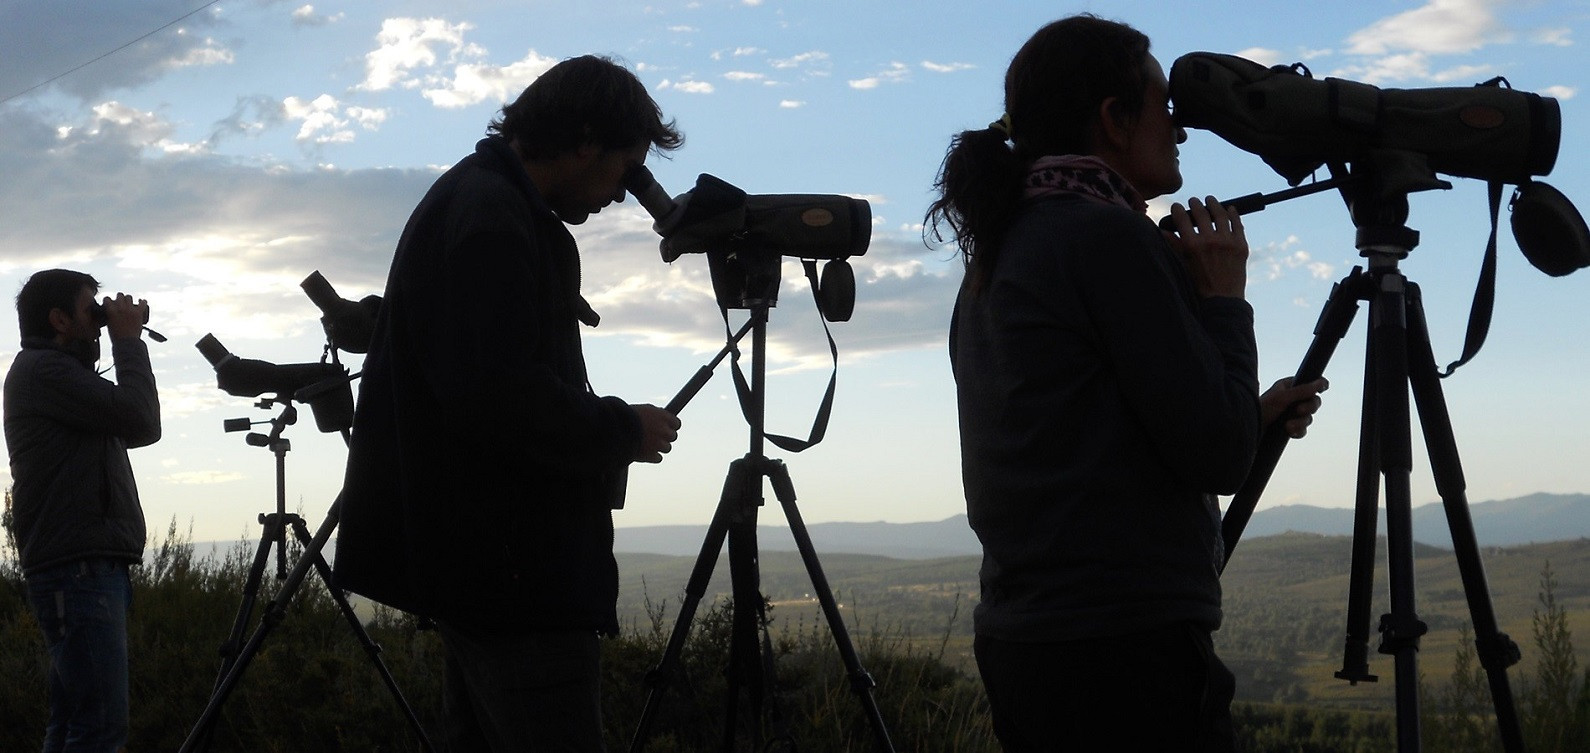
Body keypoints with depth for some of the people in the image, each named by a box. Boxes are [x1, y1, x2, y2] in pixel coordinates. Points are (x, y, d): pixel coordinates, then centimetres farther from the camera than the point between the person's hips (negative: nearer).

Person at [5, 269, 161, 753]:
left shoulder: (55, 371, 24)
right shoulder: (43, 368, -7)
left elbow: (141, 431, 25)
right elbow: (139, 419, -15)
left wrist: (128, 344, 19)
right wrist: (128, 341, -4)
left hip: (84, 570, 10)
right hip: (79, 570, -10)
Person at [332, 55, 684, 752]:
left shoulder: (470, 198, 19)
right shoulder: (489, 215, -15)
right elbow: (502, 397, -23)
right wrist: (627, 432, -11)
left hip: (483, 560, 11)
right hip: (513, 566, -11)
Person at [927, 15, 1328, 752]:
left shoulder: (994, 259, 14)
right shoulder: (1110, 236, -13)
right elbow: (1215, 457, -15)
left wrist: (1252, 413, 30)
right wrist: (1225, 299, -2)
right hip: (1125, 656, -9)